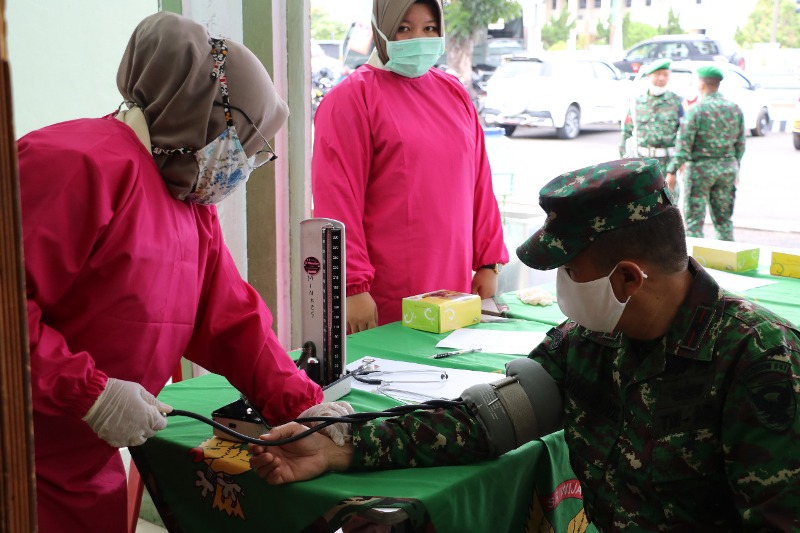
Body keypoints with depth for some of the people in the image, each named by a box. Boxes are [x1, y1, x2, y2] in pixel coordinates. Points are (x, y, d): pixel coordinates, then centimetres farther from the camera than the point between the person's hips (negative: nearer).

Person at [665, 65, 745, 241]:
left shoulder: (696, 109, -12)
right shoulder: (735, 109, 5)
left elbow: (683, 144, -15)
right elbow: (740, 143, 10)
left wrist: (672, 171, -13)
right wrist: (736, 167, 22)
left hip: (700, 167, -5)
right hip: (727, 167, 5)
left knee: (694, 219, 2)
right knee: (724, 219, 14)